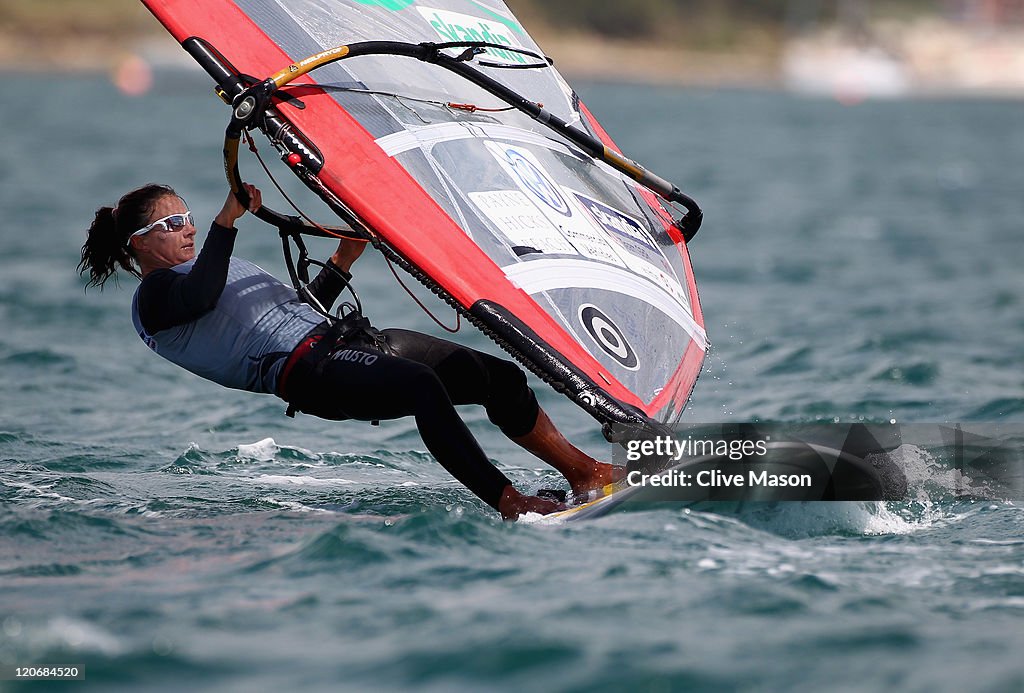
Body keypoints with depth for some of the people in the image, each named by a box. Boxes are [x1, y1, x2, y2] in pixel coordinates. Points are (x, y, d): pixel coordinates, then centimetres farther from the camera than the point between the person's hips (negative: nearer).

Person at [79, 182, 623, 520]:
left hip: (343, 339, 10)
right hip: (305, 373, -10)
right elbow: (200, 298, -19)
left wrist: (344, 261, 29)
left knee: (498, 376, -2)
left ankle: (585, 472, 3)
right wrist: (225, 221, -18)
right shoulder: (154, 296, 5)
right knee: (423, 386, -36)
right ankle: (509, 503, -37)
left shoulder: (219, 265, 33)